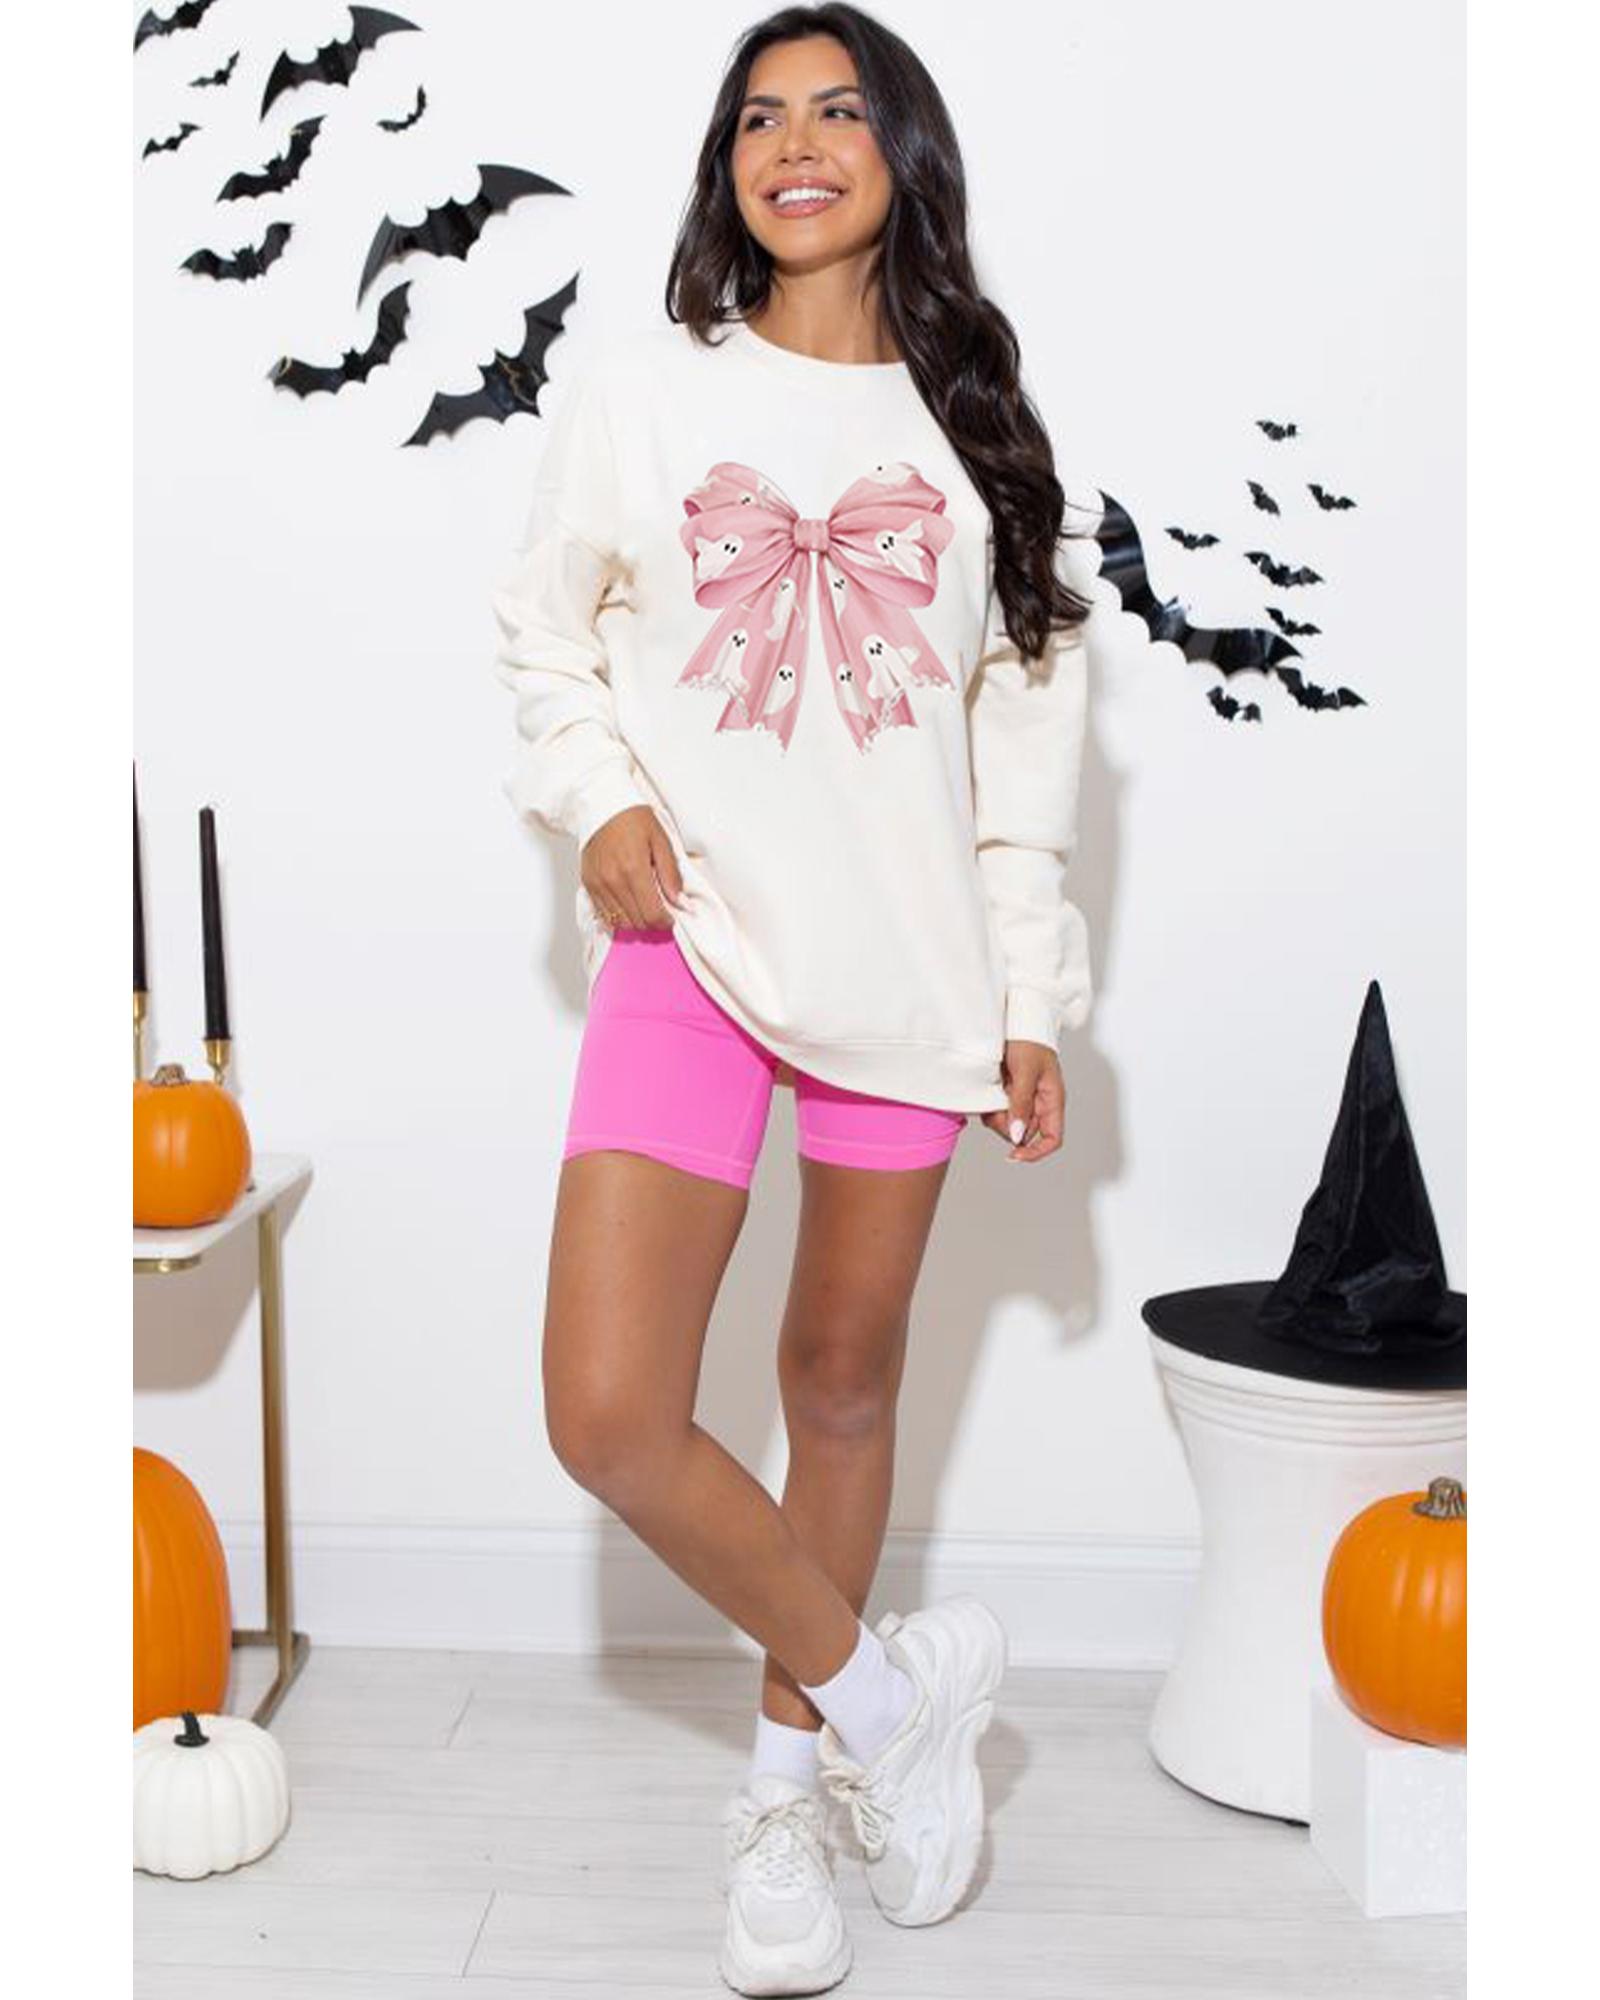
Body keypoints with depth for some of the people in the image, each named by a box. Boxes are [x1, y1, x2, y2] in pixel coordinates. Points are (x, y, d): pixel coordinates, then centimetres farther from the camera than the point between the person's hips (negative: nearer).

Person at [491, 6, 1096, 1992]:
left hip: (908, 961, 1)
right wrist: (601, 801, -7)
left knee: (844, 1380, 10)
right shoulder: (639, 390, 4)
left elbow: (1026, 727, 9)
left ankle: (787, 1788, 30)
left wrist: (1033, 999, 5)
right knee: (609, 1414, -13)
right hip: (691, 942, -1)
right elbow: (544, 640, 13)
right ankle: (879, 1680, 11)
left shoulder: (972, 419, 8)